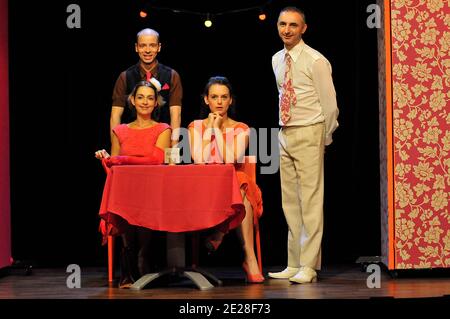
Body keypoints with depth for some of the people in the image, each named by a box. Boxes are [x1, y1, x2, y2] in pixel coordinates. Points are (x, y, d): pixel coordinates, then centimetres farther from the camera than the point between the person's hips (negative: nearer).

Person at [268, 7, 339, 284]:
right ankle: (294, 264, 15)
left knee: (310, 201, -6)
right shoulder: (277, 60, 12)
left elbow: (329, 103, -7)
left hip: (308, 134, -7)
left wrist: (325, 137, 0)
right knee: (290, 202, 9)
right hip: (285, 134, 7)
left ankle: (308, 266, -3)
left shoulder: (315, 61, -10)